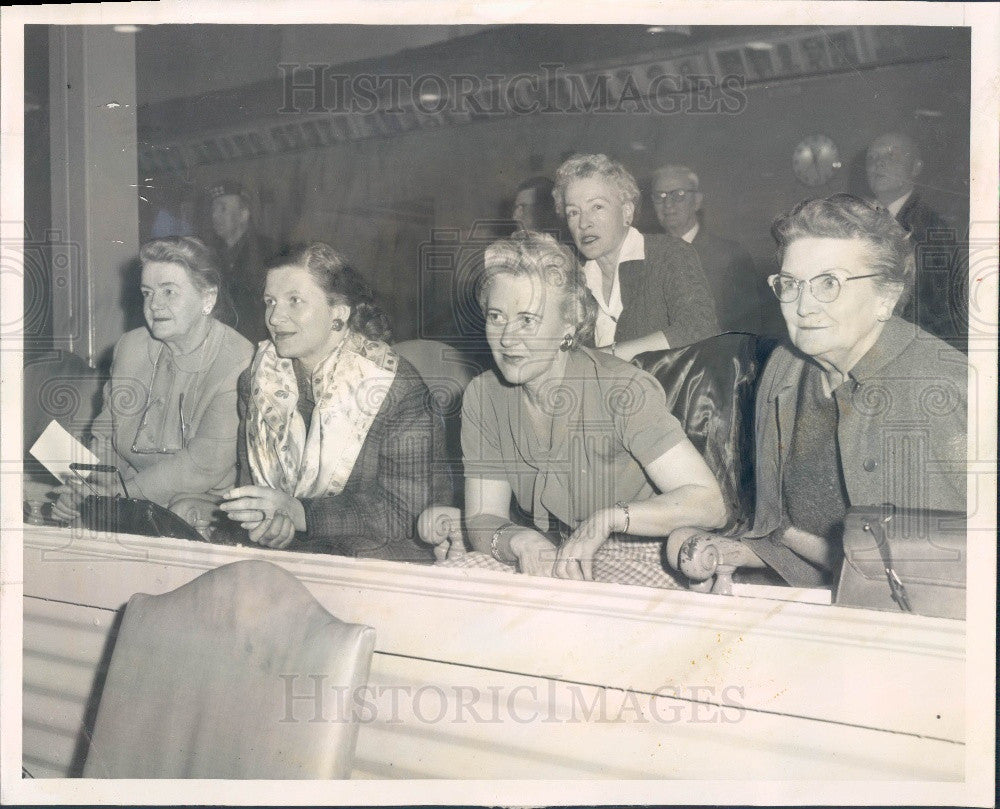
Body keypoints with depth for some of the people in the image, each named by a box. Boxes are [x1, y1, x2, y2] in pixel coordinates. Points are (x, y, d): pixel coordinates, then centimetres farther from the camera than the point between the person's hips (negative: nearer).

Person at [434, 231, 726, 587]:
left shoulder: (624, 389, -18)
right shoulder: (483, 397, -2)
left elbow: (708, 504, -22)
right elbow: (482, 521, -3)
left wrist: (608, 518, -34)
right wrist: (519, 540, -25)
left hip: (636, 562, -4)